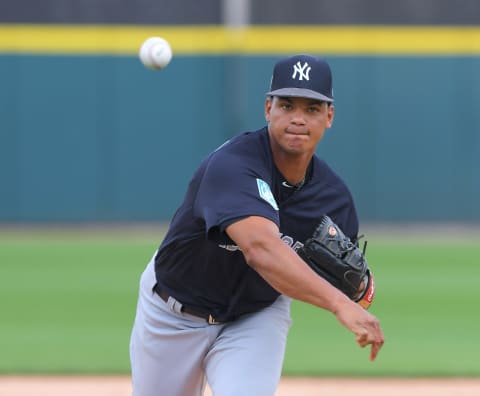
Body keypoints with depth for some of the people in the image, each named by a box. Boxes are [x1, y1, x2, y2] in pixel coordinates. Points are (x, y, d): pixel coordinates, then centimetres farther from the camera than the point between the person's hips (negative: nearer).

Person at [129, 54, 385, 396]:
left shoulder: (335, 199, -14)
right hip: (173, 314, -2)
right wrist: (339, 303, -61)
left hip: (257, 317, 2)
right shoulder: (231, 166, -34)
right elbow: (260, 248, -51)